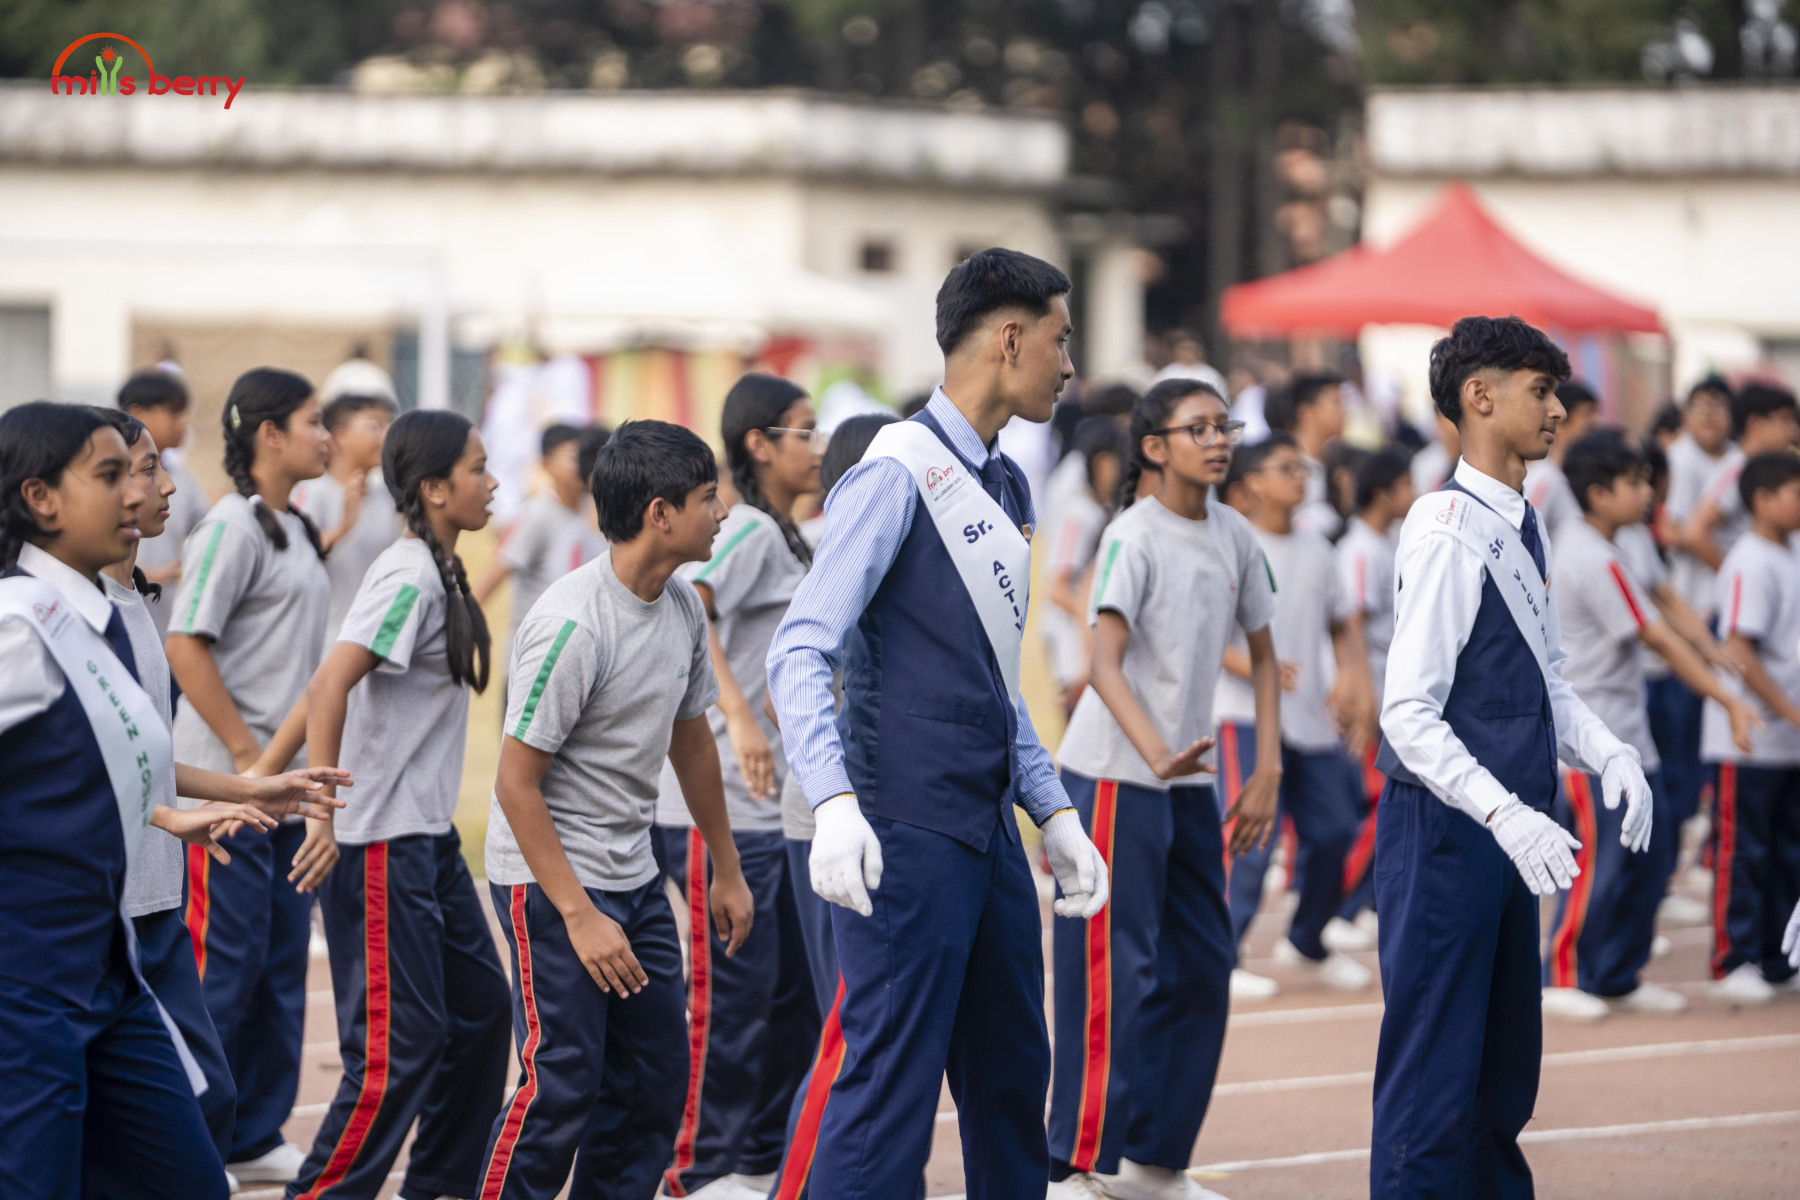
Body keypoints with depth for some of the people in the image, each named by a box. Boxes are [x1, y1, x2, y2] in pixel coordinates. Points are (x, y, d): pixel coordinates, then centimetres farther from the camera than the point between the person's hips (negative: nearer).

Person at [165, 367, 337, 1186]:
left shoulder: (294, 529, 14)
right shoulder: (233, 526, -13)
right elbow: (185, 643, -19)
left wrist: (291, 763, 14)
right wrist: (247, 755, -17)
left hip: (286, 776, 9)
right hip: (229, 781, -9)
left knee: (282, 961, 11)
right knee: (223, 962, -4)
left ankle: (256, 1137, 18)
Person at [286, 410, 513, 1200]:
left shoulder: (439, 574, 11)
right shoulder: (408, 579, -18)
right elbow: (329, 685, -27)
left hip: (427, 833, 10)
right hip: (380, 842, -10)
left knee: (480, 1008, 14)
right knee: (400, 1041, -8)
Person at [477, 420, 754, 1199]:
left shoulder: (682, 606, 3)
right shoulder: (573, 624, -22)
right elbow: (516, 783, -20)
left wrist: (727, 870, 22)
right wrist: (580, 916, -22)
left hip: (634, 876, 8)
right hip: (551, 879, -8)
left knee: (656, 1077, 7)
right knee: (562, 1084, -11)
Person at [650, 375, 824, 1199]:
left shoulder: (785, 538, 17)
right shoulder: (747, 529, -13)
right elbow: (687, 610, -31)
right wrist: (738, 715, -39)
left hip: (776, 801, 10)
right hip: (721, 803, -10)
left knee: (795, 986, 12)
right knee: (734, 992, -4)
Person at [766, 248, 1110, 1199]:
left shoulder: (1005, 488, 16)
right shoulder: (898, 474, -11)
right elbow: (801, 649, -18)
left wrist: (1053, 810, 17)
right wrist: (835, 806, -29)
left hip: (988, 827, 9)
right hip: (906, 833, -9)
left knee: (1012, 1081, 14)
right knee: (891, 1086, -10)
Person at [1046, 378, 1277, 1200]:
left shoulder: (1234, 537, 8)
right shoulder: (1134, 537, -13)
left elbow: (1263, 657, 16)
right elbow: (1104, 663, -24)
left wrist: (1266, 779, 8)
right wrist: (1156, 752, -40)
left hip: (1189, 780, 8)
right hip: (1113, 775, -7)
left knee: (1203, 968, 9)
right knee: (1113, 972, -8)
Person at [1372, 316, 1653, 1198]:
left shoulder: (1521, 528, 11)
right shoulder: (1449, 531, -17)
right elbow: (1410, 714, -22)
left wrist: (1608, 754, 0)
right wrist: (1506, 814, -30)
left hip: (1508, 832, 9)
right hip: (1444, 829, -9)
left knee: (1506, 1069, 17)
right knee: (1434, 1087, -6)